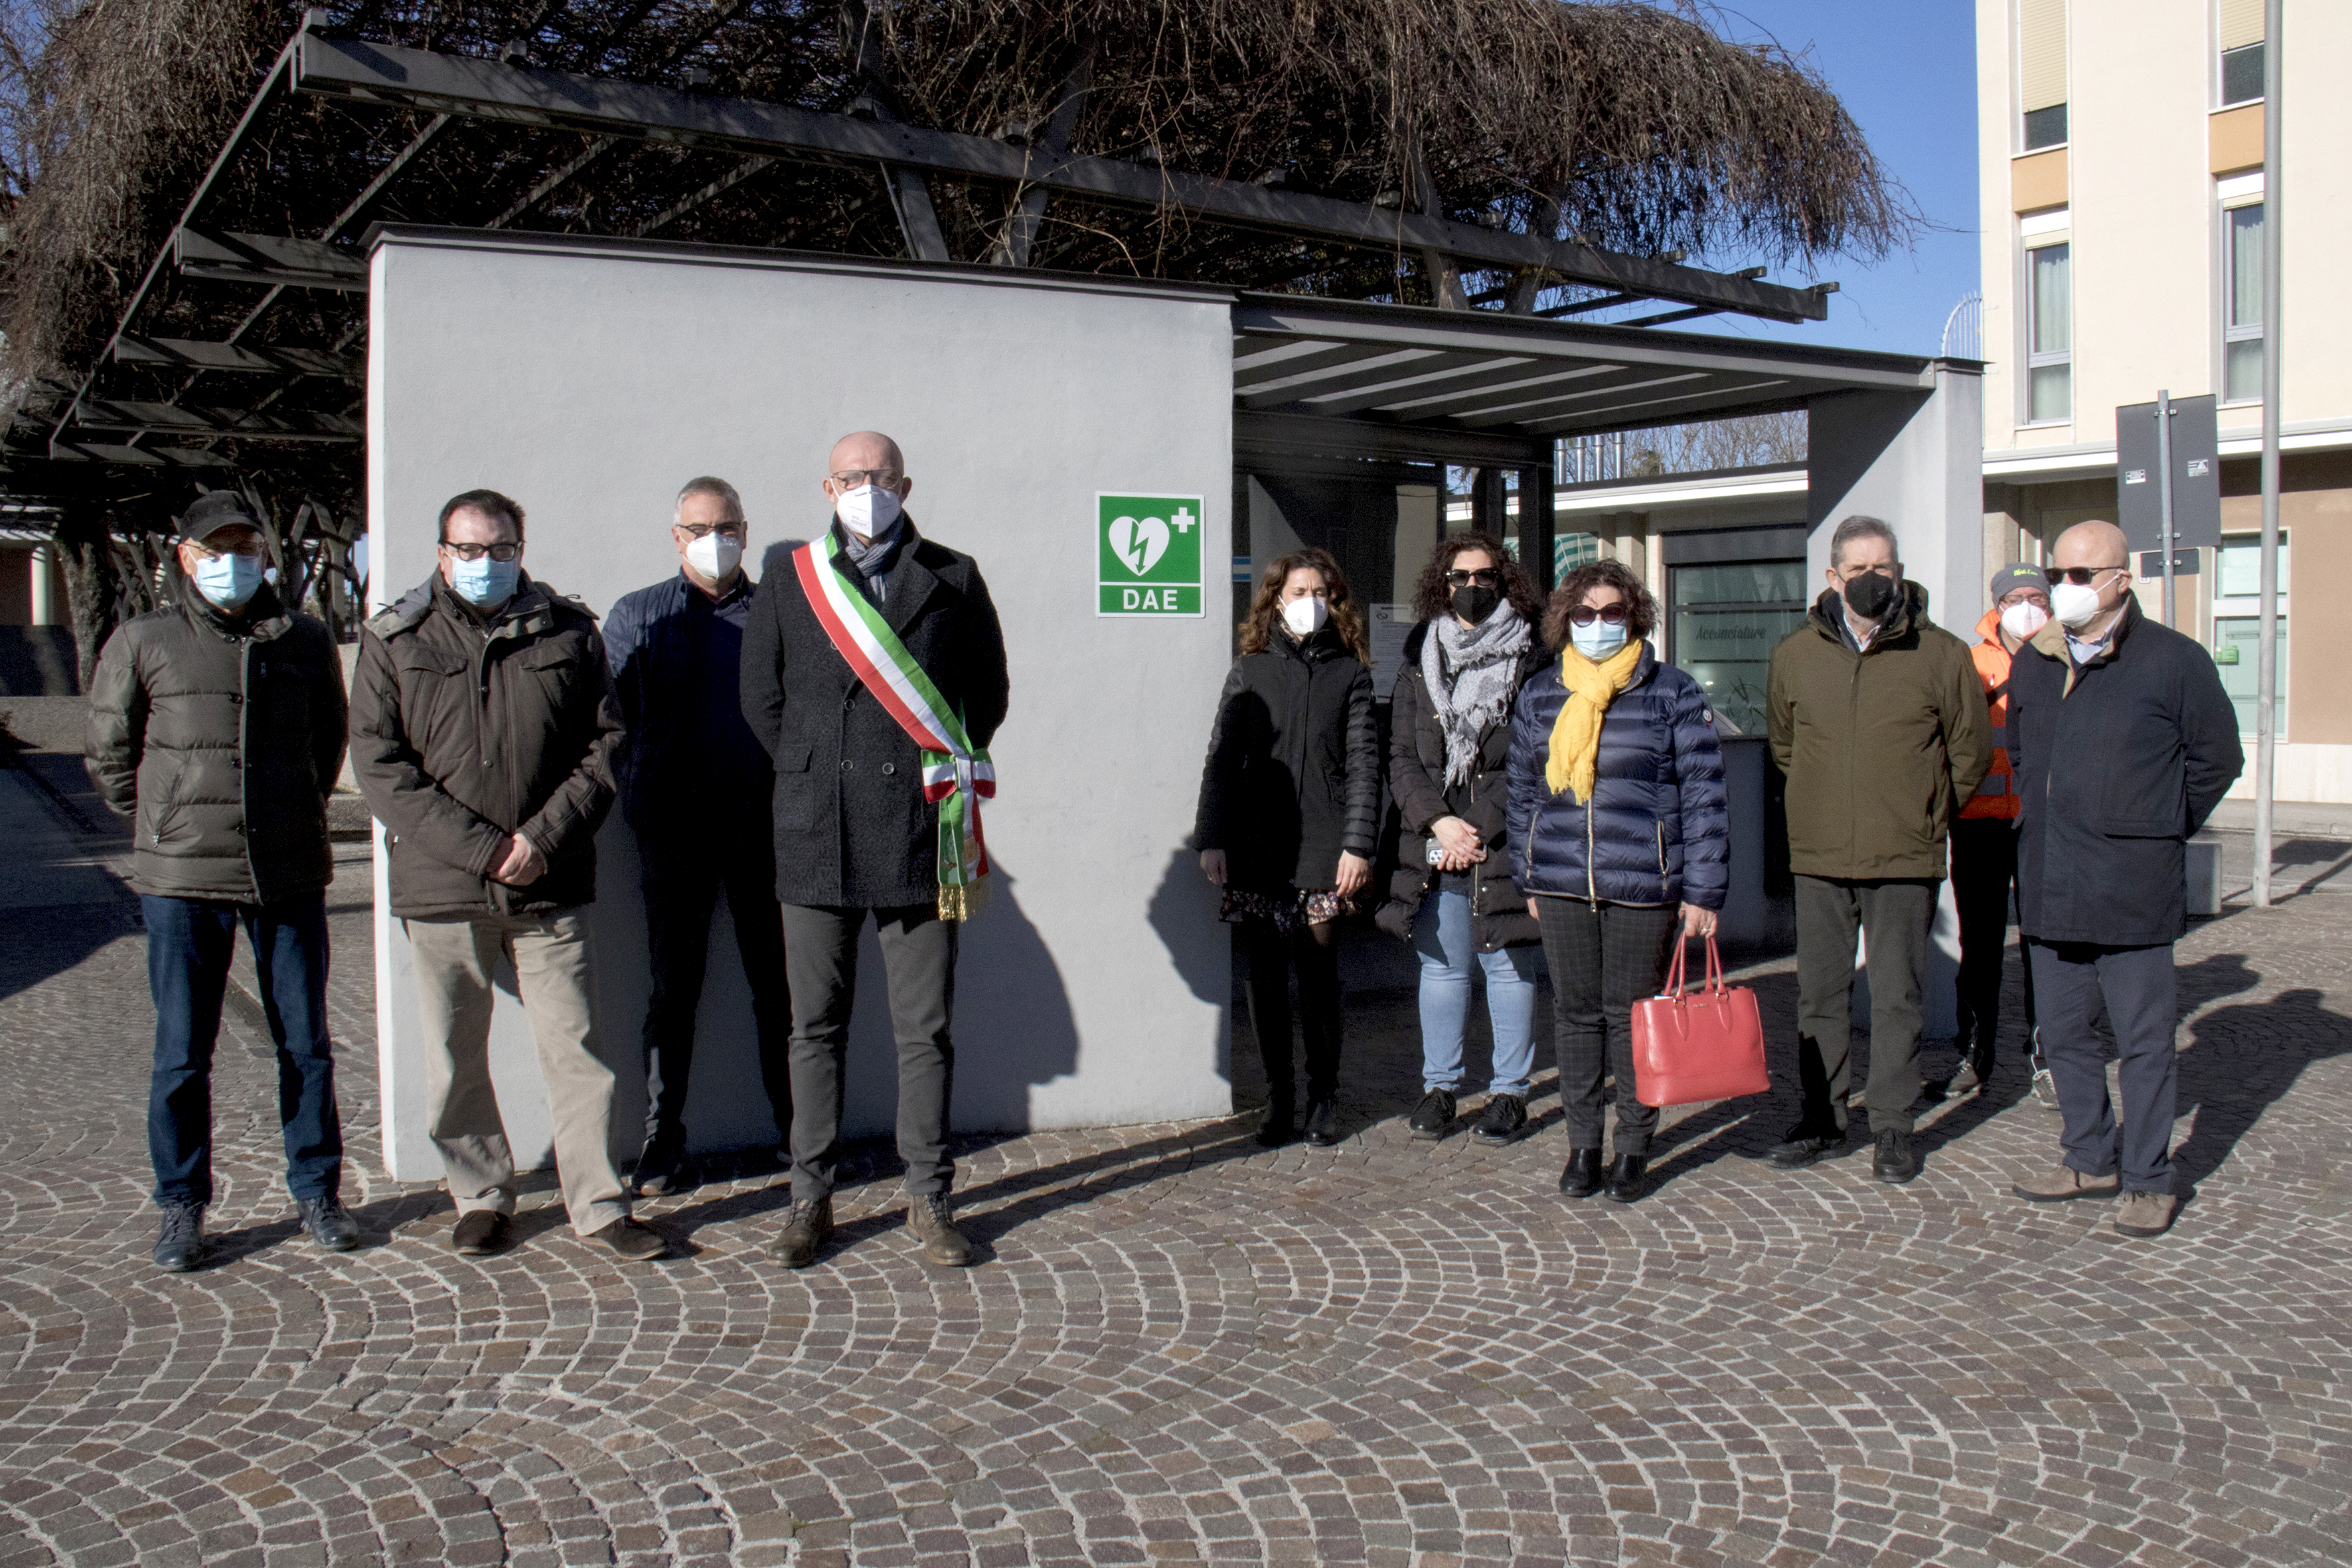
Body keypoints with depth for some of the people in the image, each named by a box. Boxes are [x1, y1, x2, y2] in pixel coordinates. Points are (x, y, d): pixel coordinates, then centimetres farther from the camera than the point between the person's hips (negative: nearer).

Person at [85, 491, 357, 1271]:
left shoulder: (306, 641, 7)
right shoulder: (143, 643, 1)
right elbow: (110, 755, 11)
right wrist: (168, 825, 8)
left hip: (290, 876, 2)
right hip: (183, 881, -1)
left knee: (306, 1045, 8)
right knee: (181, 1054, 4)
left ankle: (316, 1192, 22)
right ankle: (182, 1207, 19)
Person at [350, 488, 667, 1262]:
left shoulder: (569, 632, 6)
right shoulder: (395, 642, 4)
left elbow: (606, 746, 5)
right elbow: (379, 764, -3)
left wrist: (545, 835, -9)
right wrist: (480, 848, -11)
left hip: (551, 888, 0)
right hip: (440, 889, 0)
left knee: (575, 1048, 2)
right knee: (454, 1059, 9)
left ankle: (599, 1204, 12)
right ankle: (481, 1198, 26)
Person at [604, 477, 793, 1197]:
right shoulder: (635, 617, 9)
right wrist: (642, 807, -4)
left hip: (763, 831, 0)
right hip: (675, 834, 0)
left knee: (779, 986, 5)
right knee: (673, 989, 6)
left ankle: (798, 1131, 16)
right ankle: (662, 1144, 15)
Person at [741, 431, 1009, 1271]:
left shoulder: (952, 578, 7)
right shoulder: (788, 579, 9)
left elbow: (989, 692, 11)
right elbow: (761, 698, 13)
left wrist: (943, 772, 6)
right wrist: (814, 775, 8)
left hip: (918, 832, -1)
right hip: (816, 835, 1)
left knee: (926, 1029, 3)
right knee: (816, 1027, 7)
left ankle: (928, 1199, 15)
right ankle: (810, 1199, 18)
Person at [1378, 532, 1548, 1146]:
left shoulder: (1530, 660, 0)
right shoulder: (1419, 660, 11)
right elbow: (1402, 757, 8)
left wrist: (1478, 830, -11)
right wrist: (1438, 821, -7)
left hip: (1504, 844, -3)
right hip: (1434, 845, 3)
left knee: (1508, 967, 4)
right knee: (1442, 967, 10)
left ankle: (1510, 1091, 15)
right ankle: (1439, 1085, 21)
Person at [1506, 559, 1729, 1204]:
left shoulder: (1672, 692, 1)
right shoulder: (1540, 695, 10)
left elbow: (1703, 794, 0)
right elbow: (1523, 793, 17)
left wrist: (1703, 889, -4)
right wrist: (1529, 879, 14)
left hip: (1643, 885, -3)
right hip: (1561, 885, 3)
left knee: (1632, 1017, 4)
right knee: (1576, 1014, 8)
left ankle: (1634, 1149, 17)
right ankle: (1582, 1145, 20)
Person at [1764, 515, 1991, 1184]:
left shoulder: (1940, 653, -4)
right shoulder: (1795, 654, 3)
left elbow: (1971, 750, 6)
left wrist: (1922, 817, 9)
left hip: (1905, 860, -2)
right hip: (1818, 857, 2)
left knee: (1896, 997, 4)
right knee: (1820, 995, 9)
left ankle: (1892, 1127, 14)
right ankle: (1822, 1118, 20)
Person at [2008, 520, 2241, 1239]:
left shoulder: (2173, 660, -6)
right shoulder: (2034, 661, 10)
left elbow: (2216, 759, 1)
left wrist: (2159, 832, 4)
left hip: (2133, 888, -5)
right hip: (2049, 885, 6)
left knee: (2144, 1039, 1)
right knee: (2064, 1033, 13)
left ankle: (2148, 1179, 12)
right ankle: (2091, 1159, 27)